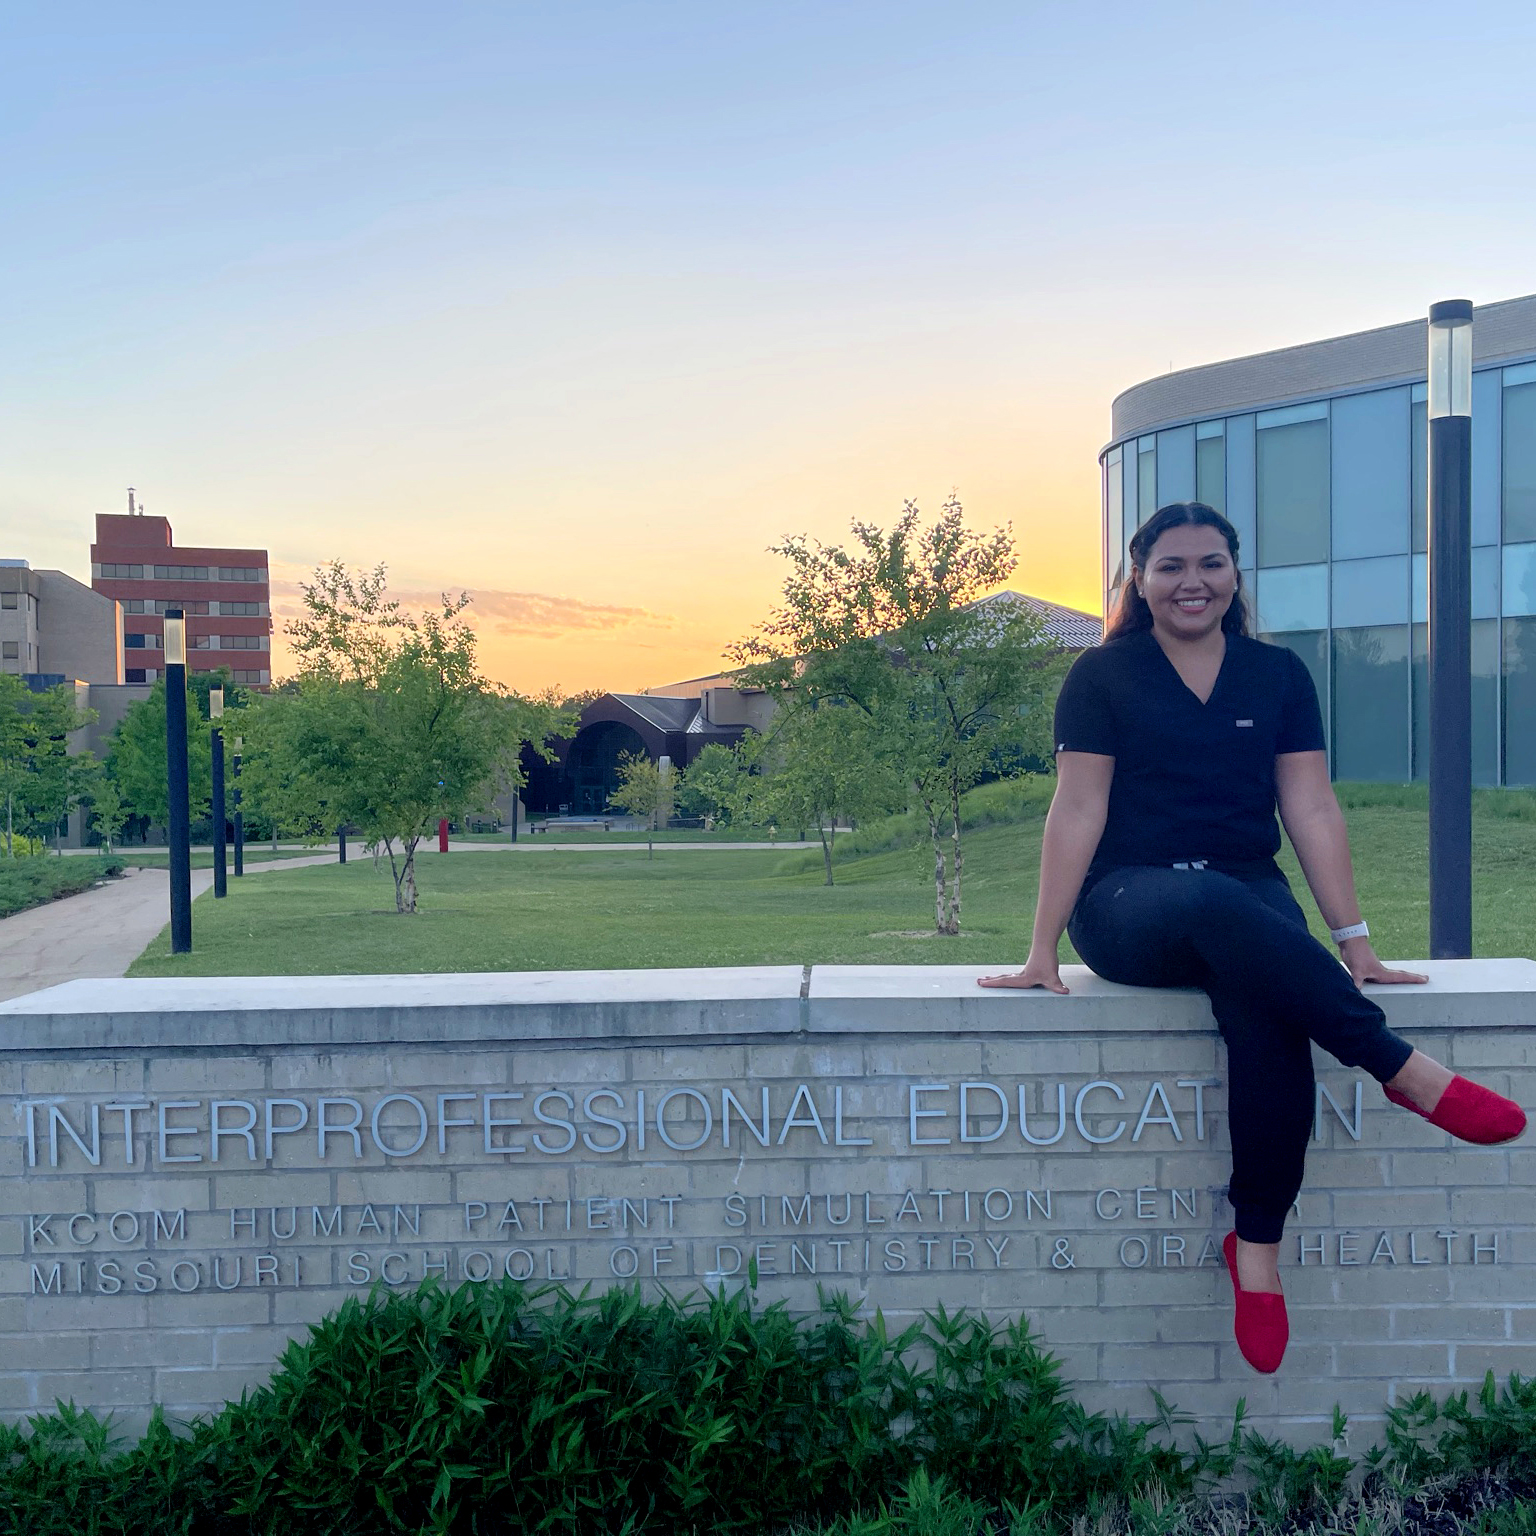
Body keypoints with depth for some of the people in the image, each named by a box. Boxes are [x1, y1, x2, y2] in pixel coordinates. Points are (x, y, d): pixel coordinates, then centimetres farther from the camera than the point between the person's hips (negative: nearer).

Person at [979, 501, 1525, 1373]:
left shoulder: (1278, 675, 12)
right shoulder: (1102, 677, 5)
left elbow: (1312, 809, 7)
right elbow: (1078, 811, -3)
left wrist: (1353, 940, 0)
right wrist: (1043, 949, -8)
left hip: (1249, 902, 2)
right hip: (1129, 906, -2)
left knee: (1268, 1015, -32)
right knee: (1208, 900, -39)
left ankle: (1258, 1244, -19)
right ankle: (1399, 1066, -31)